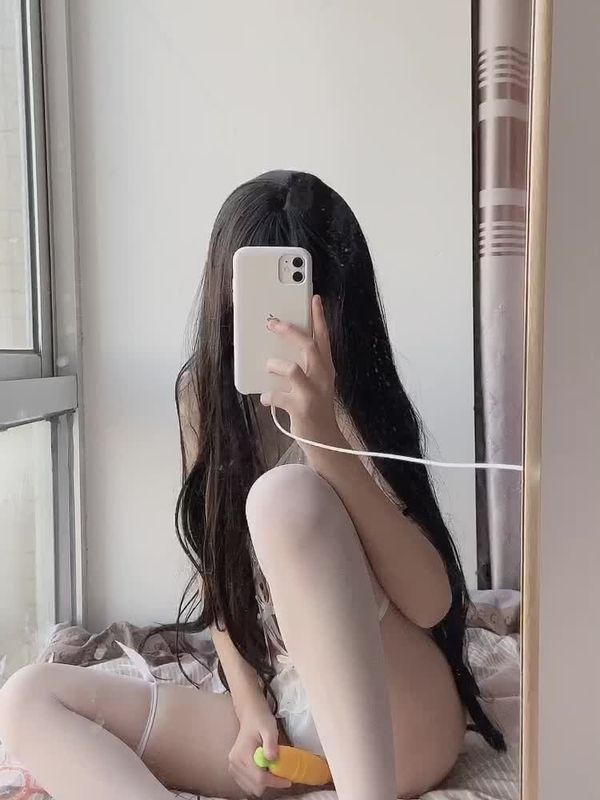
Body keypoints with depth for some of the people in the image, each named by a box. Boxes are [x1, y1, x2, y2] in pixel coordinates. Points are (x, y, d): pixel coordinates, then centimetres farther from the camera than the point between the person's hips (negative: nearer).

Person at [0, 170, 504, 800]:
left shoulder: (359, 404, -12)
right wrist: (249, 706, -5)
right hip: (279, 713, 5)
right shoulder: (204, 394, 2)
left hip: (400, 728, -4)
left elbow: (432, 604, -22)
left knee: (285, 495, -31)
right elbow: (215, 567, 8)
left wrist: (324, 439, -34)